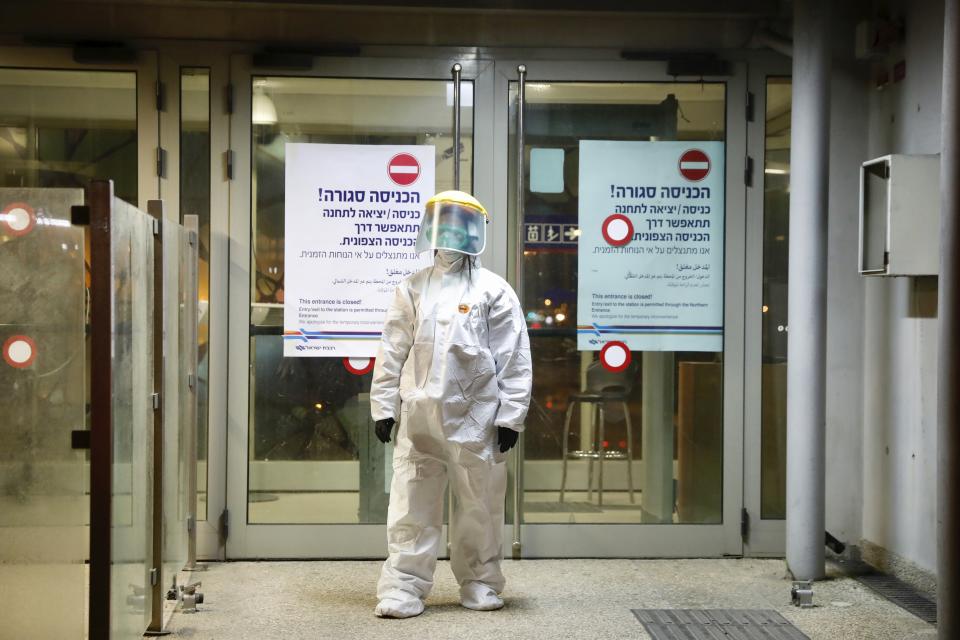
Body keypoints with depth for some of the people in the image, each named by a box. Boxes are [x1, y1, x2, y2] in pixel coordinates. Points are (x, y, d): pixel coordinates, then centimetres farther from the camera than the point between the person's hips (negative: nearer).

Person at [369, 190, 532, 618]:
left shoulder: (494, 291, 1)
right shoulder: (412, 289, 9)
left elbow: (514, 359, -1)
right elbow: (392, 353, 10)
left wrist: (510, 416, -5)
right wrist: (384, 406, 5)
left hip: (475, 418, -1)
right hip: (419, 415, 2)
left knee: (480, 505, 8)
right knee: (411, 505, 0)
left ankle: (480, 584, 22)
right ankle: (403, 588, 5)